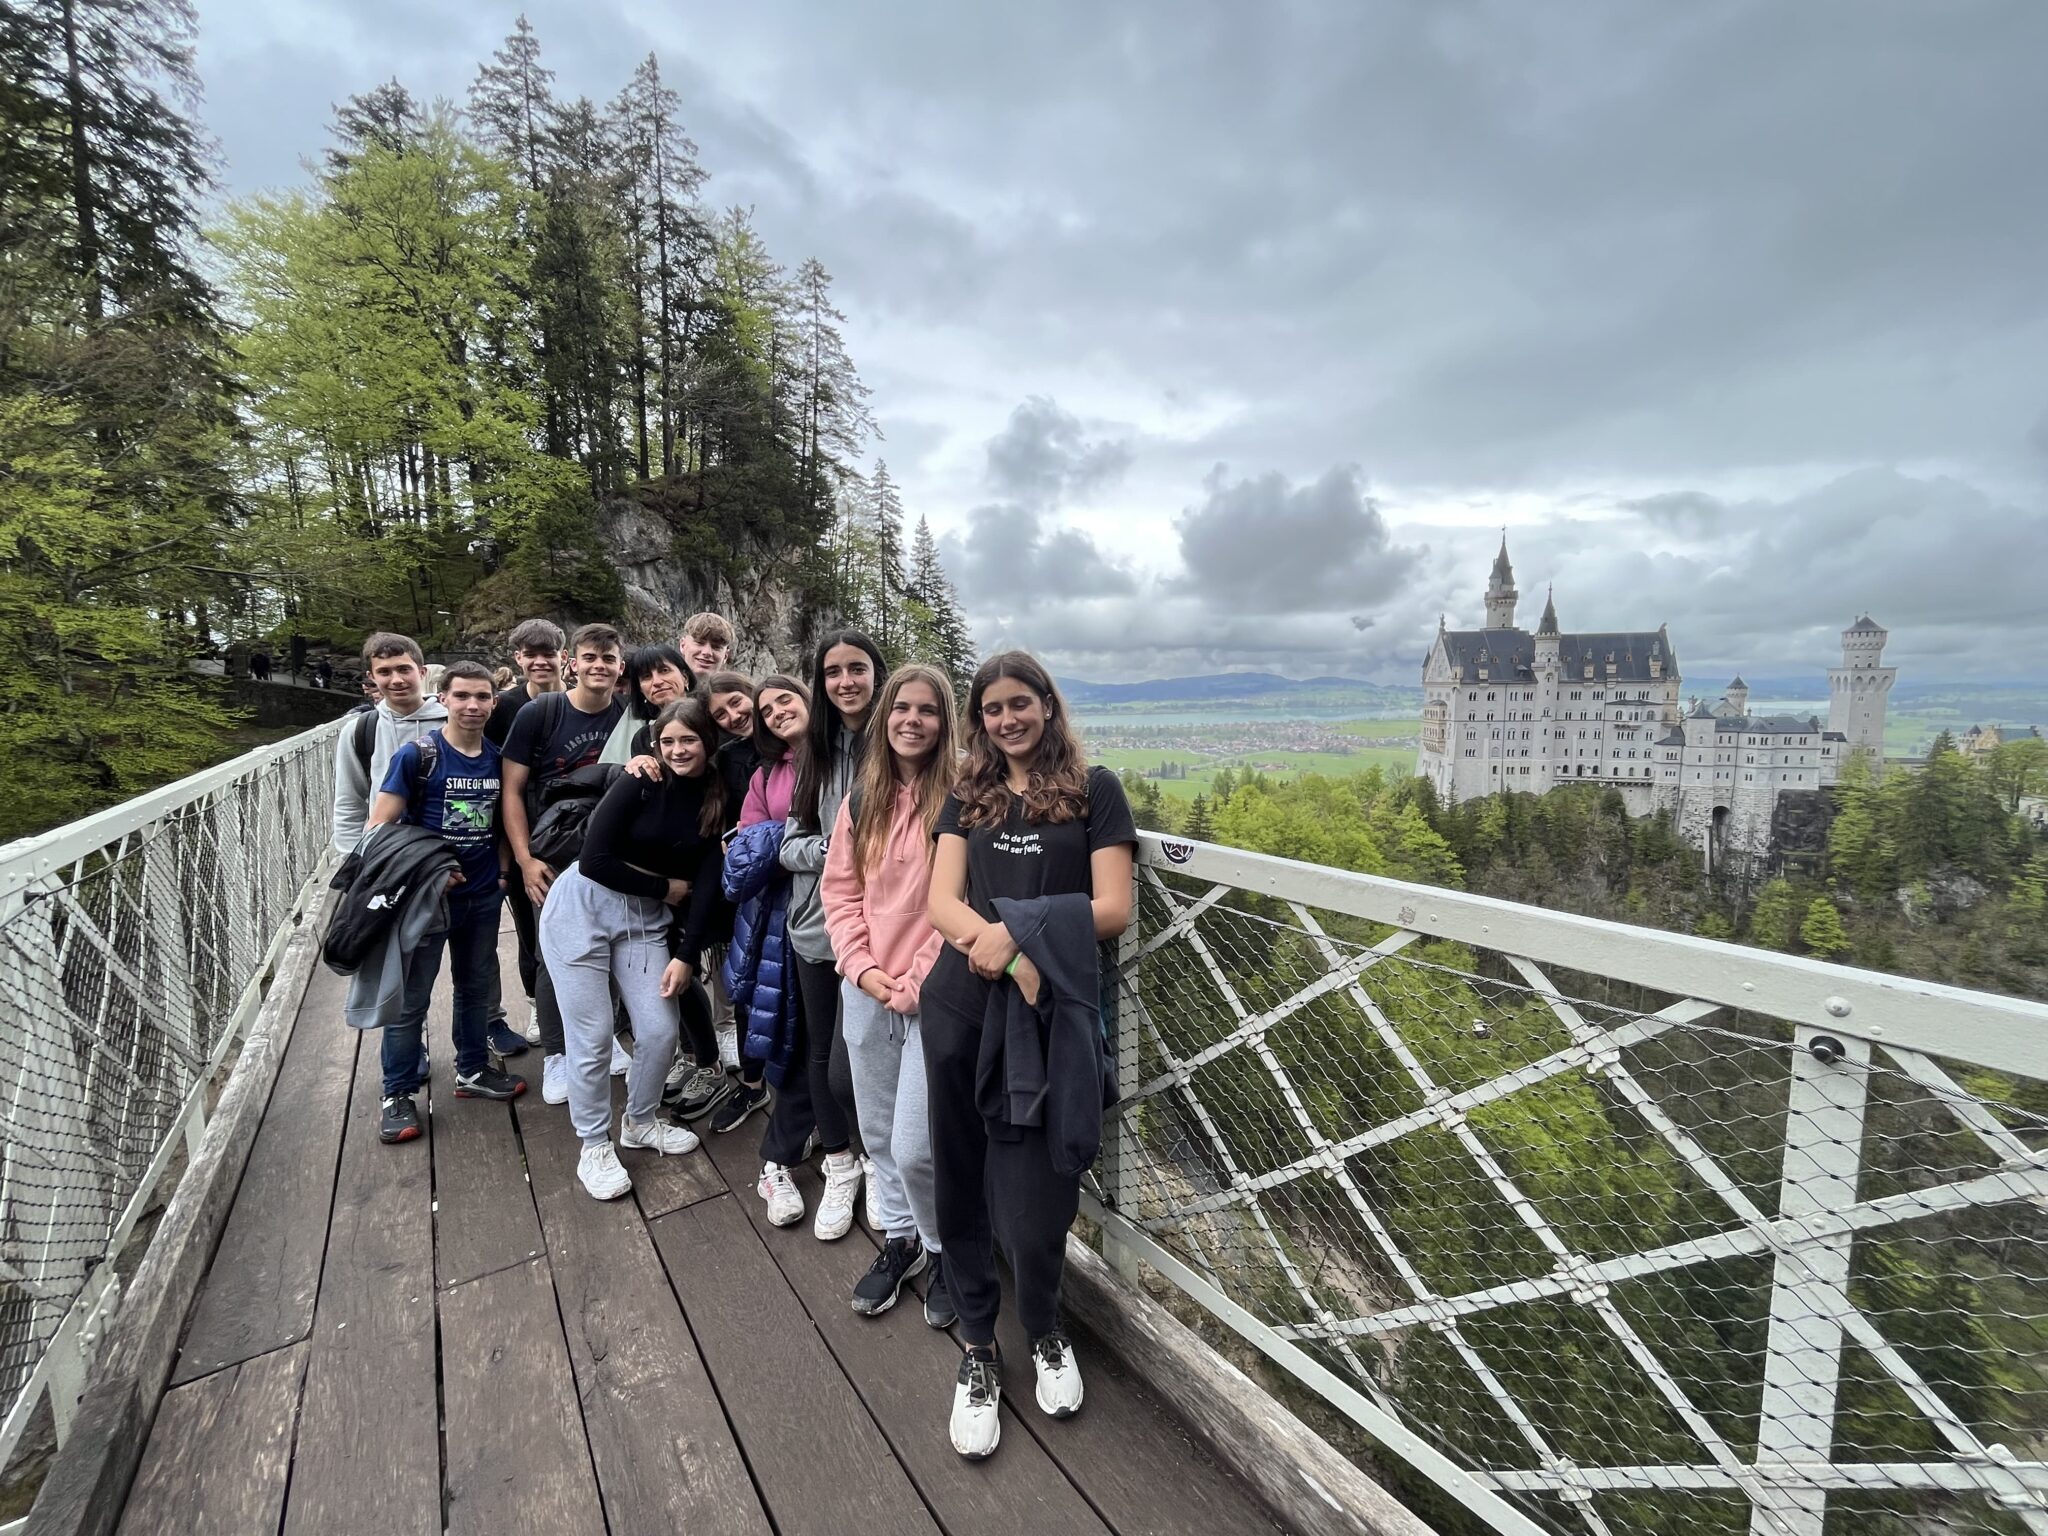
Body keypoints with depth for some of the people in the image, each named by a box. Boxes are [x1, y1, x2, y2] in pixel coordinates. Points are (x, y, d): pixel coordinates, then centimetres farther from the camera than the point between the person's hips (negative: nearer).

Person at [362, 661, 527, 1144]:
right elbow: (380, 826, -13)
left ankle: (472, 1071, 33)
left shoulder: (498, 757, 2)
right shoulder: (417, 754, -12)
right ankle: (398, 1094, 20)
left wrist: (505, 867, 1)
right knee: (411, 998, 5)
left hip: (483, 895, 5)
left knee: (477, 987, 17)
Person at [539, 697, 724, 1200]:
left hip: (647, 920, 4)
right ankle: (595, 1147, 21)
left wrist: (686, 956, -8)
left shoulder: (717, 801, -2)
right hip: (582, 910, -4)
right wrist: (666, 887, -8)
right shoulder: (640, 784, -15)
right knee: (593, 1036, 0)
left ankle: (641, 1121, 30)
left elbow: (706, 885, -3)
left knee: (661, 1031, 1)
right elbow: (594, 862, -18)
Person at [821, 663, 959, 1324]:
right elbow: (840, 890, 7)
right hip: (864, 993, 5)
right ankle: (899, 1238, 43)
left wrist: (917, 983, -13)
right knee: (878, 1134, 18)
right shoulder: (862, 799, 5)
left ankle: (945, 1250, 28)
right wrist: (862, 966, -5)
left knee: (915, 1147, -2)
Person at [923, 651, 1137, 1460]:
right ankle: (977, 1346, 37)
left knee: (1036, 1202, 3)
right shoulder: (967, 796, 11)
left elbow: (1113, 909, -5)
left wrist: (1016, 930, -16)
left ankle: (1045, 1333, 37)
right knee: (962, 1183, 12)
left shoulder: (1094, 788, 1)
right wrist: (1005, 952, -19)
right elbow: (943, 903, 1)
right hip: (961, 1006, 3)